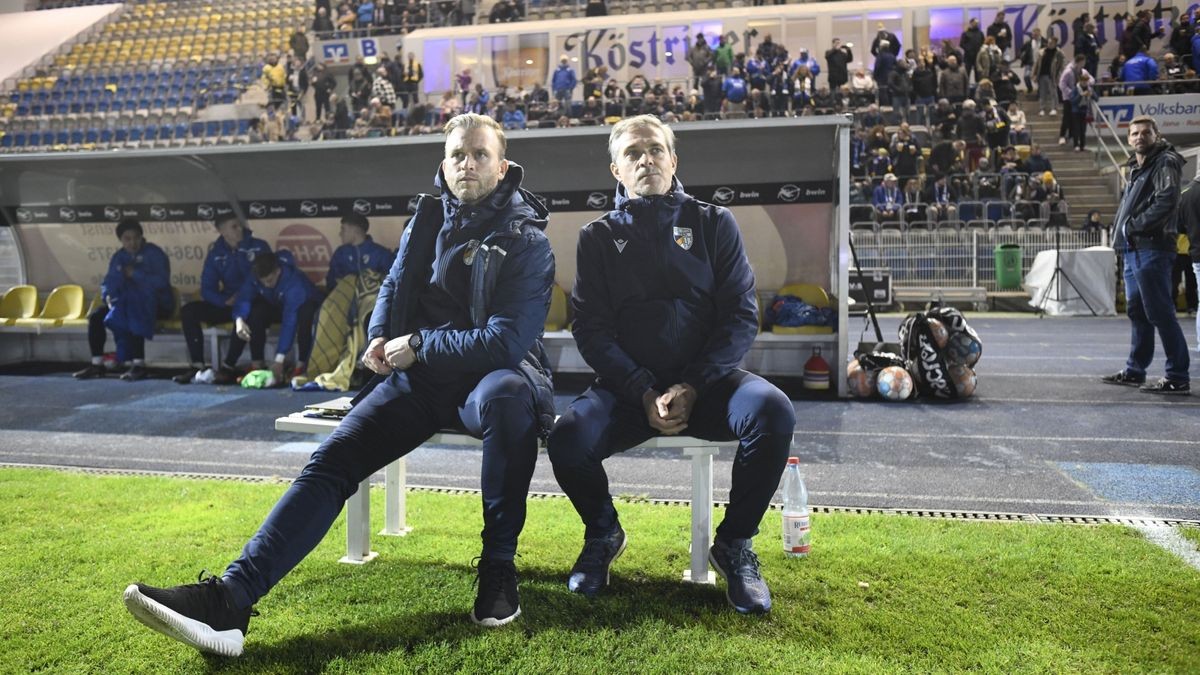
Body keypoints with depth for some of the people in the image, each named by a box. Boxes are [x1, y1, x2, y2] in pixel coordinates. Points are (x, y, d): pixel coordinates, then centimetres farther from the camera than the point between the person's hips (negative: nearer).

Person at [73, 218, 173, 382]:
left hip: (156, 305, -7)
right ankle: (97, 365, -6)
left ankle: (138, 364, -35)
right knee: (96, 317, -10)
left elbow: (161, 281, -19)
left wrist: (135, 274, -17)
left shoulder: (154, 253, -6)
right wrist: (107, 296, -10)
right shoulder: (119, 257, 13)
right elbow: (108, 282, 12)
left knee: (133, 316, -37)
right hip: (127, 304, 7)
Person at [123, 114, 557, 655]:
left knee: (507, 394, -42)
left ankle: (498, 566, -25)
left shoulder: (526, 239, -9)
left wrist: (418, 345, -13)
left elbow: (508, 341, -19)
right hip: (420, 374, 5)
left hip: (489, 376, -5)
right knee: (331, 460, -15)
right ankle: (229, 598, -23)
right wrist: (381, 337, 4)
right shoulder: (430, 216, 10)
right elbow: (395, 285, 24)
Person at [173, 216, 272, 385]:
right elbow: (207, 289, 1)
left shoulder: (259, 247, -4)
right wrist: (226, 301, -19)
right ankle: (197, 366, -16)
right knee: (189, 311, -13)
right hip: (228, 304, 5)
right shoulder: (215, 254, 5)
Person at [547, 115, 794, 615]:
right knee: (567, 439, -27)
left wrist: (692, 388, -13)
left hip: (705, 380, 0)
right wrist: (644, 393, -14)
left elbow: (741, 316, 1)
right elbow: (592, 329, 1)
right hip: (628, 385, 0)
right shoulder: (598, 237, 10)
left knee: (772, 412, -30)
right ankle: (603, 534, 8)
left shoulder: (713, 223, 9)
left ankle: (734, 544, -4)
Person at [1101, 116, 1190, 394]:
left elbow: (1166, 201, -20)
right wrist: (1120, 230, 7)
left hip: (1152, 249, -9)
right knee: (1137, 312, 14)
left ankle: (1178, 378, -4)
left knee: (1160, 314, -9)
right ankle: (1135, 371, 22)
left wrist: (1133, 225, -15)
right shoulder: (1134, 168, 21)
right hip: (1133, 250, 9)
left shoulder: (1165, 163, -5)